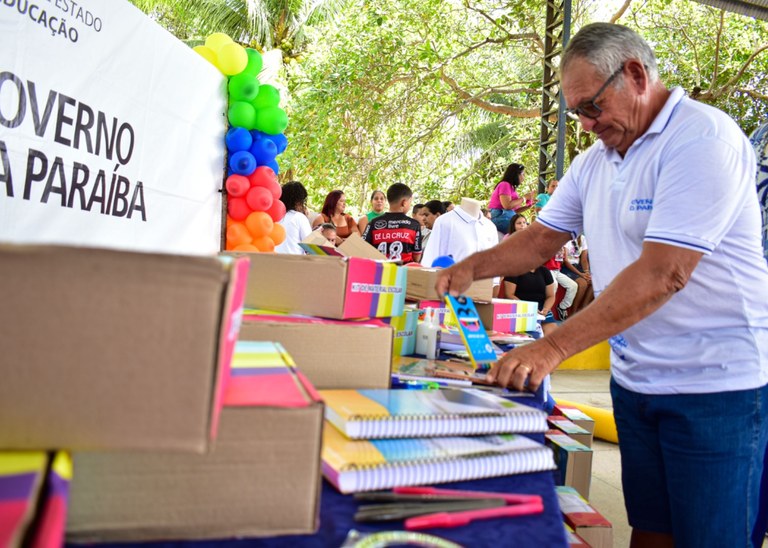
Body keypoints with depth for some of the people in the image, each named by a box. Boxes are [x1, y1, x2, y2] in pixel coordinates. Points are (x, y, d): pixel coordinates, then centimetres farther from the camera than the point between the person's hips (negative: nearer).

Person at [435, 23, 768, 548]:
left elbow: (662, 274, -27)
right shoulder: (596, 160, 8)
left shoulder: (703, 138, -18)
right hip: (635, 380, 7)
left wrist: (553, 348, -30)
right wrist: (472, 267, -4)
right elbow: (541, 238, 14)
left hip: (717, 383, -7)